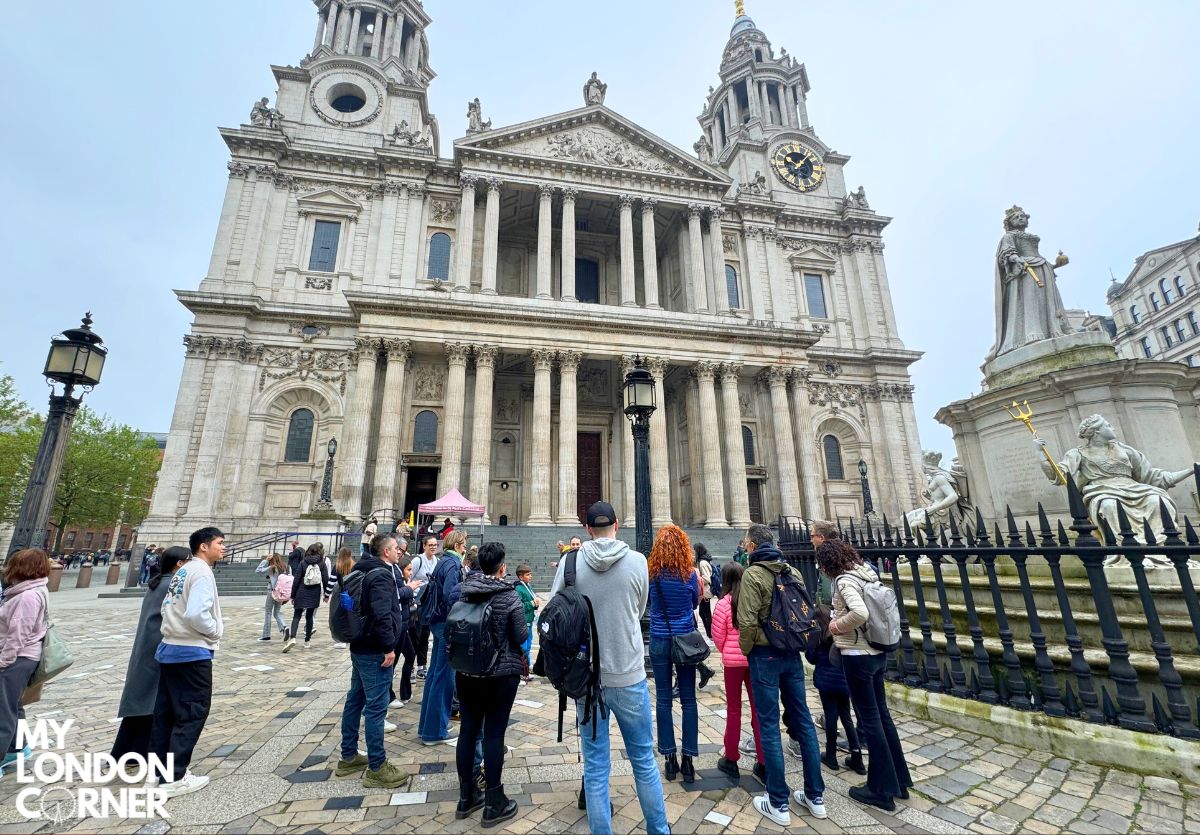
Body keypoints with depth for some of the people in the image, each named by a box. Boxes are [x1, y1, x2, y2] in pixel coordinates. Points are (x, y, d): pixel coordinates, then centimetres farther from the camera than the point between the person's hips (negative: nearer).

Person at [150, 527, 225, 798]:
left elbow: (170, 607, 12)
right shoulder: (201, 572, -18)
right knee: (193, 712, 1)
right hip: (193, 652, -9)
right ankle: (174, 778, 7)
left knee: (166, 710, 16)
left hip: (170, 648, 9)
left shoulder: (182, 571, 11)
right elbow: (196, 614, -26)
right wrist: (215, 632, -10)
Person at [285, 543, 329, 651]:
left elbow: (296, 580, -1)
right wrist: (326, 594, 8)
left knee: (296, 616, 4)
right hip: (314, 595, 1)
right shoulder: (322, 563, 1)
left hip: (301, 594, -1)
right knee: (309, 616, 12)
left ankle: (292, 638, -16)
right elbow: (325, 580, -2)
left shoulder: (303, 562, 0)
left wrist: (293, 595, 5)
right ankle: (307, 641, 16)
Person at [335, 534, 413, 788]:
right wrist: (389, 647, -23)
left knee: (355, 700, 18)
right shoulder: (381, 575, -20)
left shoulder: (365, 571, 11)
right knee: (376, 707, -3)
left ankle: (348, 758, 32)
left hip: (360, 647, 11)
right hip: (375, 651, -10)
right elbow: (382, 614, -30)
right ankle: (377, 769, 6)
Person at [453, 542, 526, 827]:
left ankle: (466, 796, 29)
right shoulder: (509, 596, -17)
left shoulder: (464, 592, -4)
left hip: (465, 672, 5)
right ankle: (494, 804, 17)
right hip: (501, 674, -5)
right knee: (494, 733, 4)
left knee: (468, 730, 14)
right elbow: (522, 636, -12)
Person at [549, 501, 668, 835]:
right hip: (629, 675, 0)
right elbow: (639, 612, 4)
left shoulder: (570, 562, -10)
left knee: (595, 766, 14)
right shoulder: (637, 561, -10)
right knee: (644, 760, 19)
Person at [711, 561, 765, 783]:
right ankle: (763, 765, 19)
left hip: (733, 661, -2)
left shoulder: (724, 604, -12)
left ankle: (731, 760, 24)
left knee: (734, 710, 13)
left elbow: (718, 637, -6)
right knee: (758, 709, 12)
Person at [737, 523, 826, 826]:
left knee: (769, 726, 5)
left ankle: (778, 804, 14)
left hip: (765, 655, -6)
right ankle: (815, 796, 27)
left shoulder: (752, 574, -15)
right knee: (803, 720, 15)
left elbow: (748, 622, -20)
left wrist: (746, 650, -4)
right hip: (792, 654, 6)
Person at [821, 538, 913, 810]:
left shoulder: (844, 581, -18)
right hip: (877, 652, 8)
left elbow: (860, 613, -33)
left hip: (858, 656, -8)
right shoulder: (866, 574, 6)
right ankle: (899, 780, 32)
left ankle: (882, 790, 18)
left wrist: (837, 626, -16)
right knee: (881, 713, 19)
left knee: (869, 718, 5)